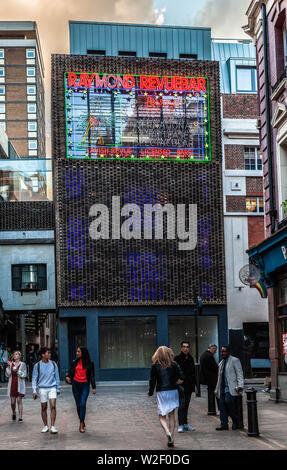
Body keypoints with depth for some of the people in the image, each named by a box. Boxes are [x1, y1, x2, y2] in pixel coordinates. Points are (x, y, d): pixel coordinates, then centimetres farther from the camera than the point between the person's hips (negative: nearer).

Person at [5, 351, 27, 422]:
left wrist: (17, 371, -18)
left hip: (19, 385, -3)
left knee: (19, 400, -7)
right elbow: (8, 375, 2)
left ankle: (20, 417, -3)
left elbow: (24, 375, -5)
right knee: (12, 401, 5)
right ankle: (13, 413, 32)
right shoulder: (11, 364, 7)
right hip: (12, 384, 3)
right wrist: (8, 367, -10)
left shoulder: (22, 364, 0)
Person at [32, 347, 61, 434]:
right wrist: (34, 391, -4)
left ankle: (53, 426, -8)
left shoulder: (53, 364, 4)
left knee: (53, 406, -11)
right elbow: (34, 378, 3)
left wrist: (58, 388, 13)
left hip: (52, 388, 1)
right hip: (42, 388, 0)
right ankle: (45, 426, 18)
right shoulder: (37, 365, -2)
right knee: (44, 407, 6)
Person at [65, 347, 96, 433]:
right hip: (75, 384, 3)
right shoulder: (75, 362, 5)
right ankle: (82, 422, 24)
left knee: (83, 404, -14)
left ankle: (81, 425, -12)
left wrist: (94, 387, 0)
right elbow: (70, 372, 9)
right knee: (78, 405, 8)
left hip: (85, 385, -3)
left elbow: (92, 376, 2)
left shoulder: (89, 363, -1)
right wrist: (67, 377, -13)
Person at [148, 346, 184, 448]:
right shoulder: (174, 364, 0)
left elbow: (152, 381, -2)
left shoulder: (155, 366, -4)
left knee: (162, 416, 4)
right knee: (171, 415, 12)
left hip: (161, 393, -2)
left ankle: (167, 432, -23)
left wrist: (150, 392, 11)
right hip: (173, 391, 2)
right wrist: (178, 382, 13)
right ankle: (171, 439, 8)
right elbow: (181, 376, -8)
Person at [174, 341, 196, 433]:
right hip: (181, 385, -6)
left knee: (186, 405, 12)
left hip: (189, 386, 6)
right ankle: (180, 425, -9)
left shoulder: (191, 359, 13)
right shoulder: (177, 358, -5)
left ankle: (185, 424, 19)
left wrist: (194, 384, 16)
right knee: (182, 405, -10)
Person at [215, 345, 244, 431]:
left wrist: (240, 386, -18)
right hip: (223, 388, 7)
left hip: (231, 388, -7)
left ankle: (235, 421, -5)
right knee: (222, 404, -2)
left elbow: (239, 374, -7)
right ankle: (224, 424, 2)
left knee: (228, 401, -23)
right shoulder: (221, 363, 22)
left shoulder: (235, 360, -1)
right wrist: (217, 390, 22)